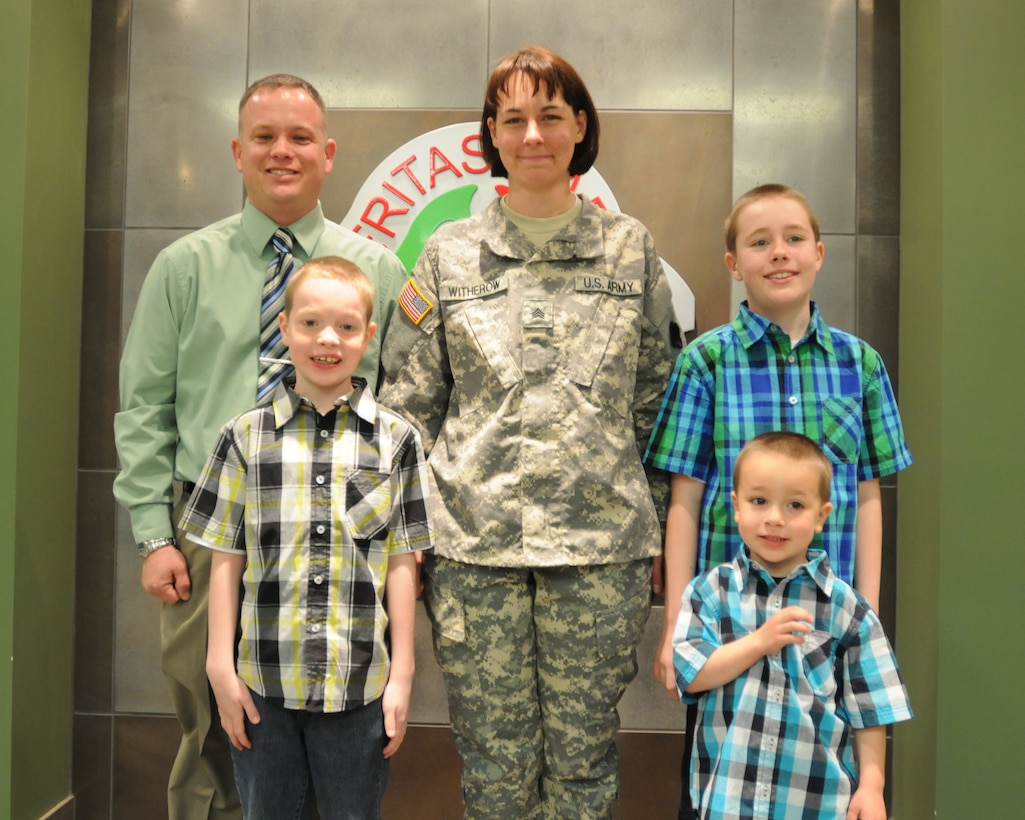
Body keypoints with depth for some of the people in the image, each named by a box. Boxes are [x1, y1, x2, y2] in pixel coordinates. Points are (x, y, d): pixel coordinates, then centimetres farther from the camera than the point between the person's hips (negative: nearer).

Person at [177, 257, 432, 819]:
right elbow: (225, 558, 2)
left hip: (359, 687, 0)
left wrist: (402, 675, -1)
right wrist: (221, 667, -1)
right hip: (263, 685, 1)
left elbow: (400, 562, 0)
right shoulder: (246, 437, 1)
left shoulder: (395, 439, 0)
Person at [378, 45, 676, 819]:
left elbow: (656, 400, 10)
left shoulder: (631, 248, 8)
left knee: (583, 756, 9)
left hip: (600, 541, 0)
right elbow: (409, 402, 7)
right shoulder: (449, 254, 6)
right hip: (473, 542, 0)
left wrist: (658, 530, 8)